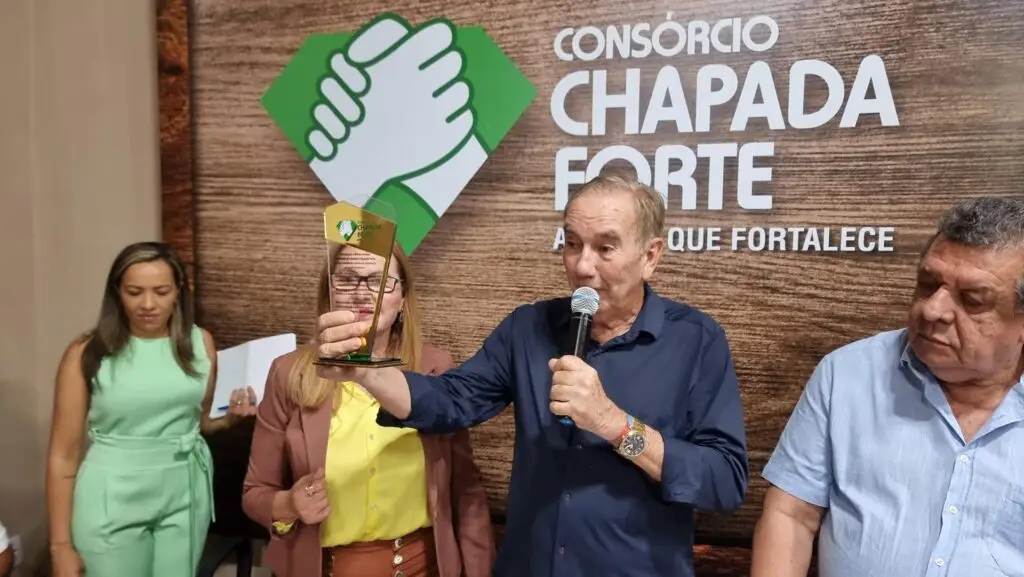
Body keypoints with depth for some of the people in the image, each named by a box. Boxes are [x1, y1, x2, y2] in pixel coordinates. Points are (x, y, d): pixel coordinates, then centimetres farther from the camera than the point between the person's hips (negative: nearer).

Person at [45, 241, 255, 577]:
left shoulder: (199, 342, 0)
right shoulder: (87, 353, -9)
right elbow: (63, 455, -6)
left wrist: (231, 416, -8)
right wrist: (61, 545, -5)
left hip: (185, 493, 3)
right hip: (113, 502, -3)